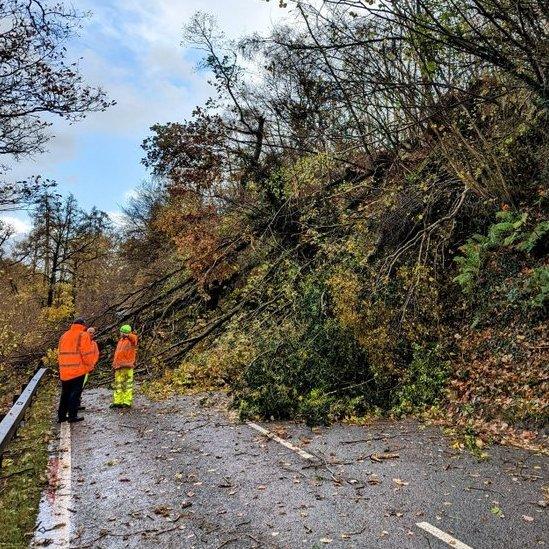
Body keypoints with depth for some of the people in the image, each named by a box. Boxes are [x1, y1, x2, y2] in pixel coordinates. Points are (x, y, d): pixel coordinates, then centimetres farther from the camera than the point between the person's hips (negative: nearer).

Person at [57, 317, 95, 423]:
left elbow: (59, 353, 16)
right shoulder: (83, 335, -7)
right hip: (78, 370, -6)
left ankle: (61, 415, 19)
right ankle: (72, 416, 1)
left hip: (64, 371, 6)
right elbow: (87, 353, -13)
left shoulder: (64, 336, 13)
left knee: (65, 394, 15)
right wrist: (89, 366, -2)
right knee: (75, 393, 1)